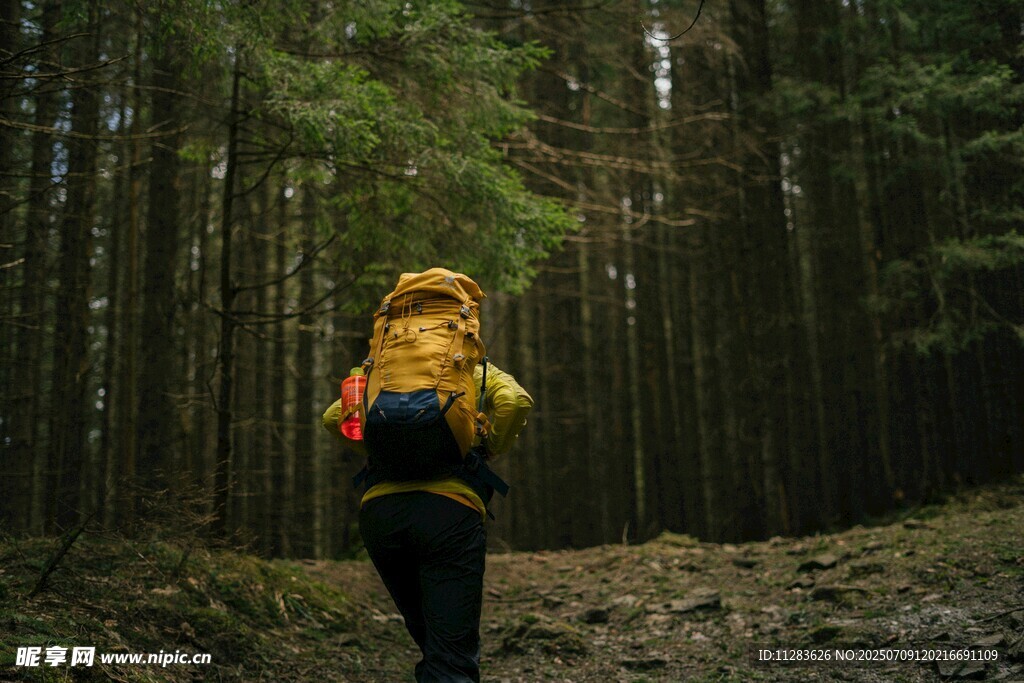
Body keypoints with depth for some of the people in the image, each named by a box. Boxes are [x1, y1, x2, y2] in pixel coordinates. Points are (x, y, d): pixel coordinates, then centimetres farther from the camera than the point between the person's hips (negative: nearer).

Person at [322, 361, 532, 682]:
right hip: (450, 509, -4)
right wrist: (490, 452, 14)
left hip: (378, 512, 4)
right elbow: (516, 401, -1)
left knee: (433, 645, 20)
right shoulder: (476, 372, 20)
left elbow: (333, 417, 17)